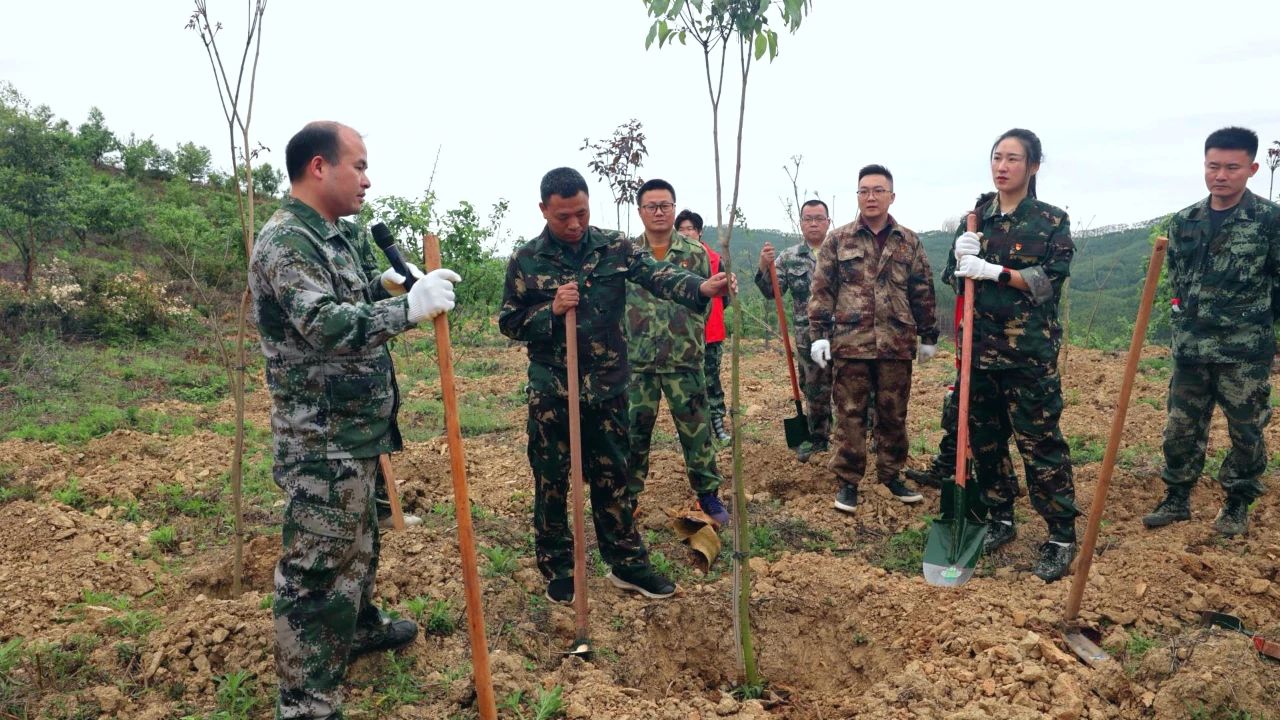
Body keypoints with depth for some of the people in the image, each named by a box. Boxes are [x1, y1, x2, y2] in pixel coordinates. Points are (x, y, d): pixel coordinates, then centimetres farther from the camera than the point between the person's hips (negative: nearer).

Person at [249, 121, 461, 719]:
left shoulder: (338, 235, 12)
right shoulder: (286, 242, -18)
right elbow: (328, 326, -32)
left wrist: (390, 284, 10)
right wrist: (411, 306, -35)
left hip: (358, 428, 10)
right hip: (321, 438, -10)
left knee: (358, 539, 26)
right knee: (318, 568, -2)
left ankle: (360, 625, 48)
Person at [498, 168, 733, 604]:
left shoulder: (614, 247, 0)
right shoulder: (525, 261, -3)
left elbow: (655, 275, -15)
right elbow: (508, 323, 1)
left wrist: (701, 288, -33)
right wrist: (551, 311, -17)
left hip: (607, 387, 1)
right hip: (550, 391, -1)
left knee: (612, 477, 12)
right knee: (551, 482, 9)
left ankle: (627, 564, 25)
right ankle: (557, 569, 25)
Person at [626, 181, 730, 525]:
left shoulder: (696, 252, 3)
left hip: (684, 359, -1)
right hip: (637, 361, 1)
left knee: (696, 429, 6)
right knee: (634, 431, 9)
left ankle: (708, 494, 21)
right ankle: (627, 496, 24)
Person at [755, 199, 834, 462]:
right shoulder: (788, 258, 5)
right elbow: (771, 292, -1)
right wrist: (764, 268, -18)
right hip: (808, 337, 1)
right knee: (814, 390, 12)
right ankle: (817, 438, 27)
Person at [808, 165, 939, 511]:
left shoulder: (910, 242, 9)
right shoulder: (837, 240, 4)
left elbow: (923, 292, 12)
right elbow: (821, 290, 1)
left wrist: (928, 336, 10)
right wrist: (819, 334, -6)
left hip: (897, 344, 2)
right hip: (850, 342, -2)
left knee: (893, 415, 11)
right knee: (850, 416, 3)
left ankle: (891, 475, 26)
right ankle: (848, 481, 13)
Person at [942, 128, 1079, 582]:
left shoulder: (1052, 221, 0)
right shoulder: (977, 220, 11)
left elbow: (1050, 279, -11)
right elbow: (954, 281, 10)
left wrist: (994, 271, -19)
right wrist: (961, 260, -11)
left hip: (1030, 351, -4)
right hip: (979, 348, 5)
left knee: (1040, 441, -4)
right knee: (984, 438, 11)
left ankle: (1063, 537, 7)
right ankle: (1001, 519, 26)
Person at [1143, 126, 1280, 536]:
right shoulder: (1183, 222, 6)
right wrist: (1184, 321, 12)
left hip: (1247, 352, -3)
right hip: (1190, 350, 4)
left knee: (1246, 431, 9)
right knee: (1181, 428, 10)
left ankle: (1237, 504, 26)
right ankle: (1176, 499, 24)